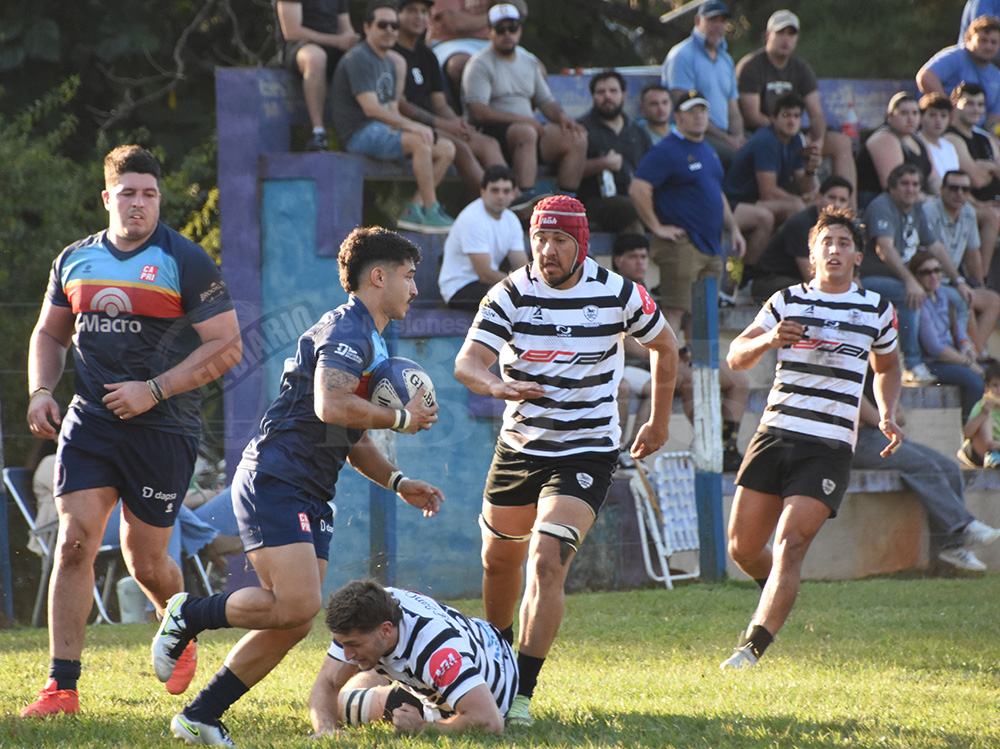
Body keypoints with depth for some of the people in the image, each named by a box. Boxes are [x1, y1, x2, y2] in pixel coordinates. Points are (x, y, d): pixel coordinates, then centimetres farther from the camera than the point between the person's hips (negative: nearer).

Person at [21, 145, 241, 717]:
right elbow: (50, 333, 23)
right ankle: (63, 686, -9)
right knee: (75, 541, -11)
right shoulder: (75, 260, 9)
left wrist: (154, 390, -16)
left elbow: (227, 347, -8)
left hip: (163, 429, -3)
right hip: (90, 422, 3)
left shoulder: (187, 263, -6)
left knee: (146, 562, 4)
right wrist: (41, 390, 4)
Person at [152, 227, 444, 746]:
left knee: (295, 621, 2)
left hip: (309, 498, 10)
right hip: (274, 482, -10)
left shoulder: (372, 343, 23)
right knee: (296, 603, -22)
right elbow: (331, 407, -27)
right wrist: (400, 419, -14)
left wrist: (396, 481, 17)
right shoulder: (346, 329, -10)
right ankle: (187, 615, -1)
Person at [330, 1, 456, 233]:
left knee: (446, 149, -2)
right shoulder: (358, 59, -10)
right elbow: (370, 108, -20)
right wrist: (411, 126, -24)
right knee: (420, 141, -31)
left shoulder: (390, 62, 21)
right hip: (360, 134, -10)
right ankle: (430, 211, -25)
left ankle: (412, 211, -8)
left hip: (383, 131, 10)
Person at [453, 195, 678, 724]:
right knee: (499, 560, 16)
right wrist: (495, 384, -45)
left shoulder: (617, 294, -9)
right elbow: (466, 363, -22)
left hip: (587, 452, -3)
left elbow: (664, 347, 10)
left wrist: (659, 422, 15)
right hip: (519, 445, 3)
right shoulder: (510, 294, -9)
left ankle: (522, 694, -19)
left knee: (547, 563, -19)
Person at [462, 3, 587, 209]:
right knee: (526, 132, -38)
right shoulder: (481, 64, -2)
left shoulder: (529, 63, 22)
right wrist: (522, 119, -18)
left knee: (577, 139, -14)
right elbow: (478, 112, -14)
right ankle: (526, 196, -47)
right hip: (493, 132, -7)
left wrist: (561, 116, -1)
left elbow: (546, 101, 23)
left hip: (531, 130, 7)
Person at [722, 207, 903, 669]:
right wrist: (768, 340, -17)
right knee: (743, 548, 3)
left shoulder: (877, 310, 8)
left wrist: (886, 416, 8)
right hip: (776, 435, 2)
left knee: (790, 545, -18)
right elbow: (736, 357, 4)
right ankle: (778, 595, 36)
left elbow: (886, 367, 26)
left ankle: (753, 648, -23)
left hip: (830, 448, -2)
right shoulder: (787, 302, 7)